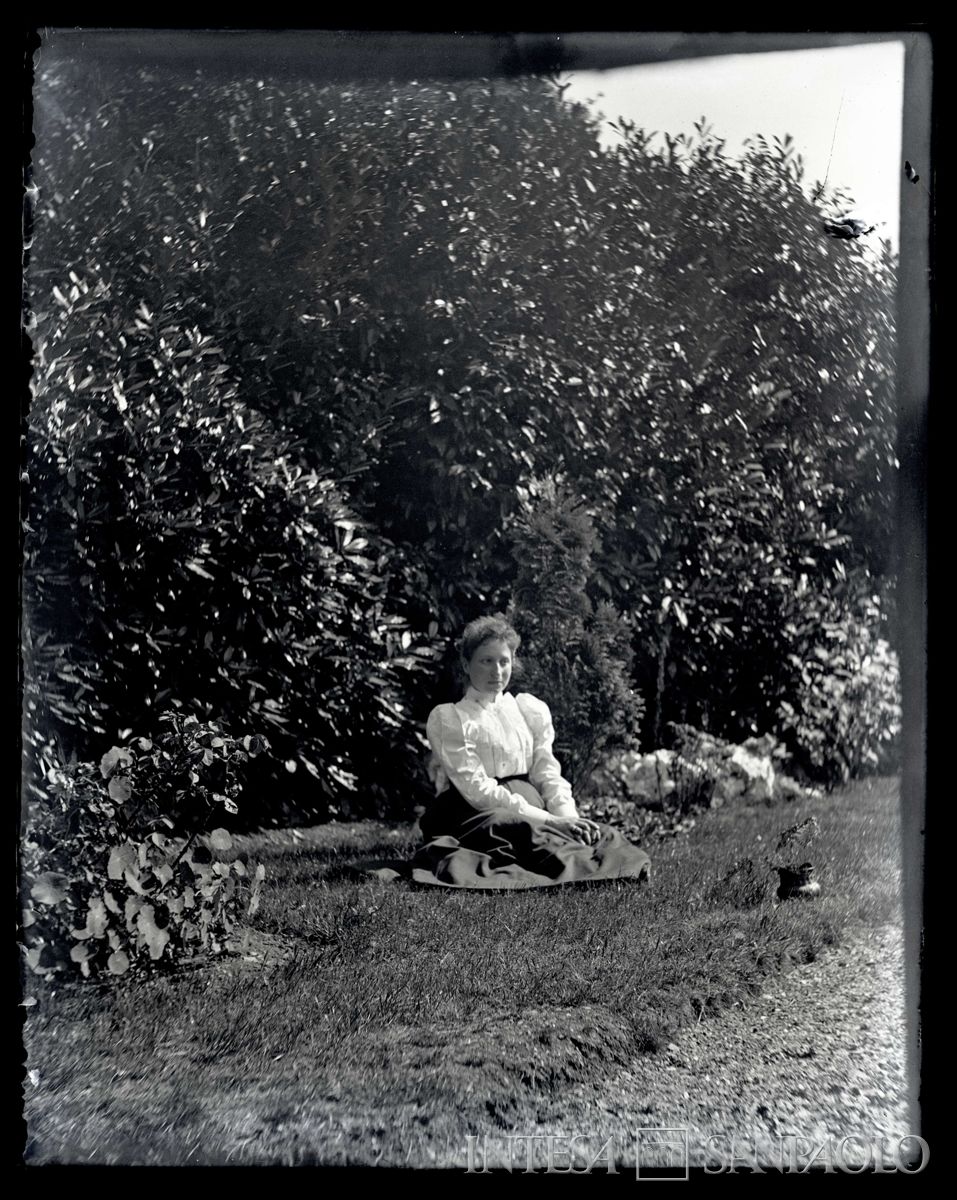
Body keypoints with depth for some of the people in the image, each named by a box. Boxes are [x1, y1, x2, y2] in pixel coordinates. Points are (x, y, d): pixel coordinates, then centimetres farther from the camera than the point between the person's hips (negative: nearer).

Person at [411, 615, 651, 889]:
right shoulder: (447, 718, 1)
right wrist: (548, 820, -18)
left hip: (528, 813, 4)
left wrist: (568, 815, -14)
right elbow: (476, 789, -10)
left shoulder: (530, 710, 17)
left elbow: (548, 773, 9)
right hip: (472, 816, -4)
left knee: (602, 836, -24)